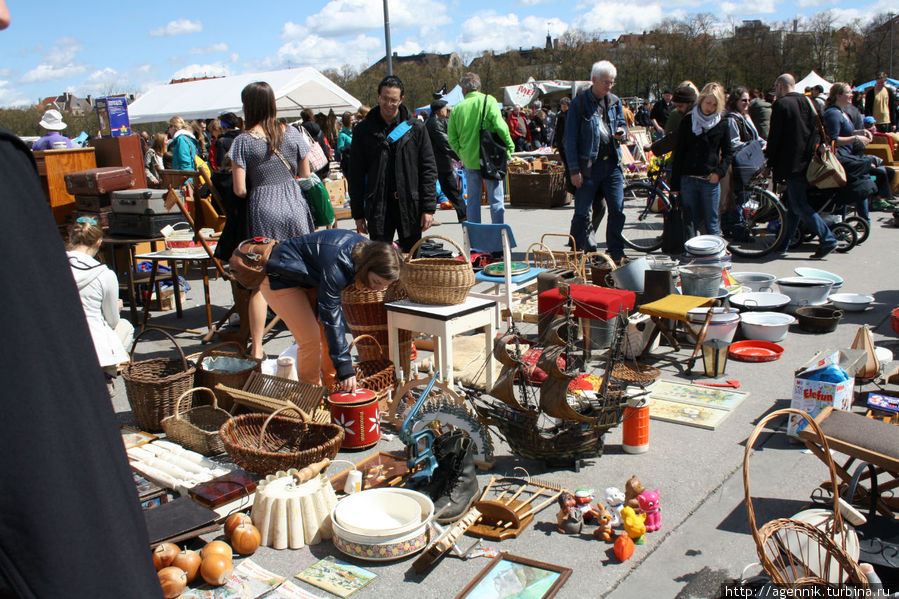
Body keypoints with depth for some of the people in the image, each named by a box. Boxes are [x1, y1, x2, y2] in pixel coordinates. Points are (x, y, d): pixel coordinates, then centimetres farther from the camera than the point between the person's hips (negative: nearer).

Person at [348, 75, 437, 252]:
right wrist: (358, 213, 3)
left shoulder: (416, 128, 4)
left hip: (410, 206, 0)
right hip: (377, 208, 0)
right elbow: (355, 175, 7)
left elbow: (429, 169, 3)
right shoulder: (363, 130, 5)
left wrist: (429, 208, -4)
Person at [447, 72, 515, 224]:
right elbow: (500, 127, -15)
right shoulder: (488, 101, -6)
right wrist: (509, 146, -2)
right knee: (496, 199, 2)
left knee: (473, 199, 11)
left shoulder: (457, 108, 2)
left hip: (469, 160, 3)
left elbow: (452, 139, 2)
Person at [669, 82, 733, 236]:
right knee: (690, 224, 5)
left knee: (711, 223, 3)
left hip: (710, 181, 0)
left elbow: (728, 153, 12)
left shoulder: (722, 125, 4)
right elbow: (678, 153, 2)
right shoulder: (687, 121, 2)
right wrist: (675, 184, -2)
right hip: (688, 181, 0)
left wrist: (719, 172, -7)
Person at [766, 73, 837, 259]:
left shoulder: (781, 104, -9)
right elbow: (817, 129, 16)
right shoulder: (806, 102, 13)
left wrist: (770, 162, -1)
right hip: (808, 162, 8)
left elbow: (775, 137, -10)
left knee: (799, 205, -7)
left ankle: (827, 239, -12)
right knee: (794, 203, 12)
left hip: (792, 163, -8)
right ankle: (784, 243, 19)